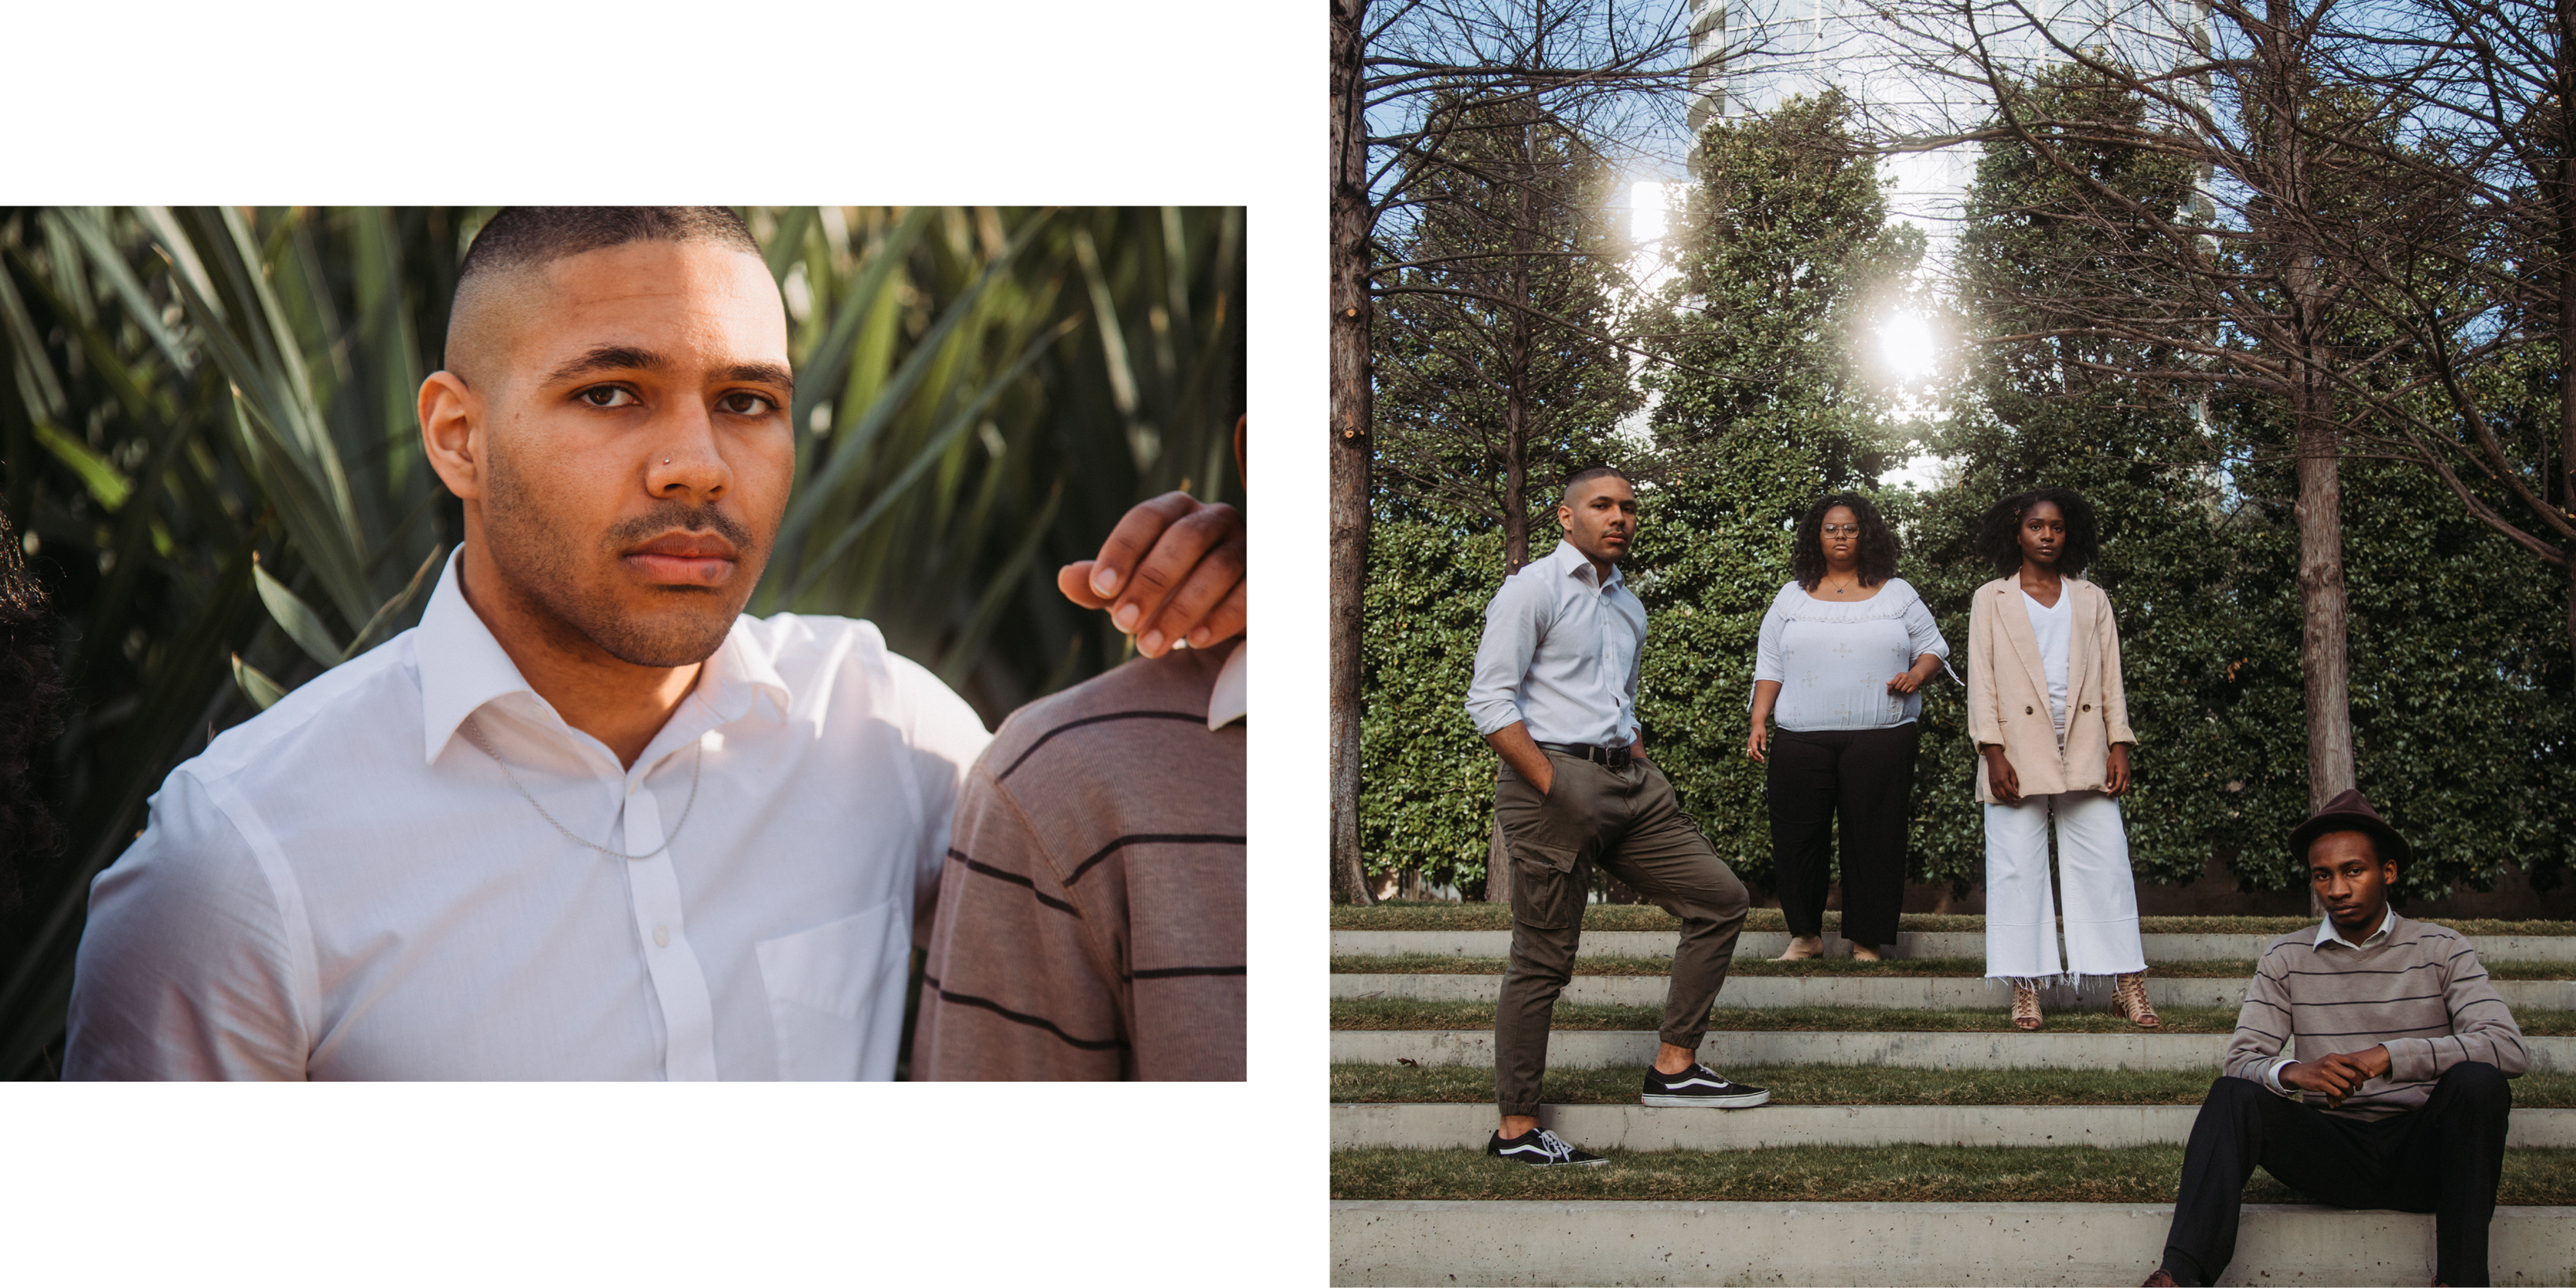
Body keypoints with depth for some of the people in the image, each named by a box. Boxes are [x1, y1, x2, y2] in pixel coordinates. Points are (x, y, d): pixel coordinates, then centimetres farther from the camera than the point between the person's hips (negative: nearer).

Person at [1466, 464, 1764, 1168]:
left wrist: (1647, 775, 13)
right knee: (1544, 960, -5)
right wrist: (1553, 786, -17)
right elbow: (1489, 701, -12)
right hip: (1552, 777, -8)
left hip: (1628, 780, 8)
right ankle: (1515, 1129, 2)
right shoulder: (1533, 590, -4)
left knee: (1719, 898, 4)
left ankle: (1674, 1067, 9)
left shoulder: (1629, 607, 20)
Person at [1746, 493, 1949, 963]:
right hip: (1802, 739, 1)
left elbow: (1933, 645, 14)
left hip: (1880, 737, -1)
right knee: (1797, 838, -2)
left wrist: (1917, 674, -7)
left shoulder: (1897, 594, 11)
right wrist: (1758, 723, 4)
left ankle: (1865, 941, 5)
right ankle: (1805, 934, 12)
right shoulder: (1792, 597, 14)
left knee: (1873, 839, -3)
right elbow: (1769, 667, 14)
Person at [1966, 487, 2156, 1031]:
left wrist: (2119, 746, 1)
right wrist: (1993, 752, -8)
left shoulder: (2092, 601, 16)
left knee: (2105, 861, -3)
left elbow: (2111, 679, 13)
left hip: (2085, 751, 2)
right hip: (2019, 752, -1)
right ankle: (2025, 988, 0)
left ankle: (2128, 983, 0)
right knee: (2018, 868, -3)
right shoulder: (1992, 600, 9)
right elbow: (1981, 680, 3)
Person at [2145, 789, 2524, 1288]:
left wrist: (2389, 1055, -23)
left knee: (2477, 1082, -29)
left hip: (2421, 1152, -1)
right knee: (2234, 1096, -23)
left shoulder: (2440, 950, 4)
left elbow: (2509, 1048, -10)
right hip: (2333, 1149, 1)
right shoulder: (2286, 958, 10)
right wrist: (2292, 1072, -25)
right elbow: (2242, 1061, 0)